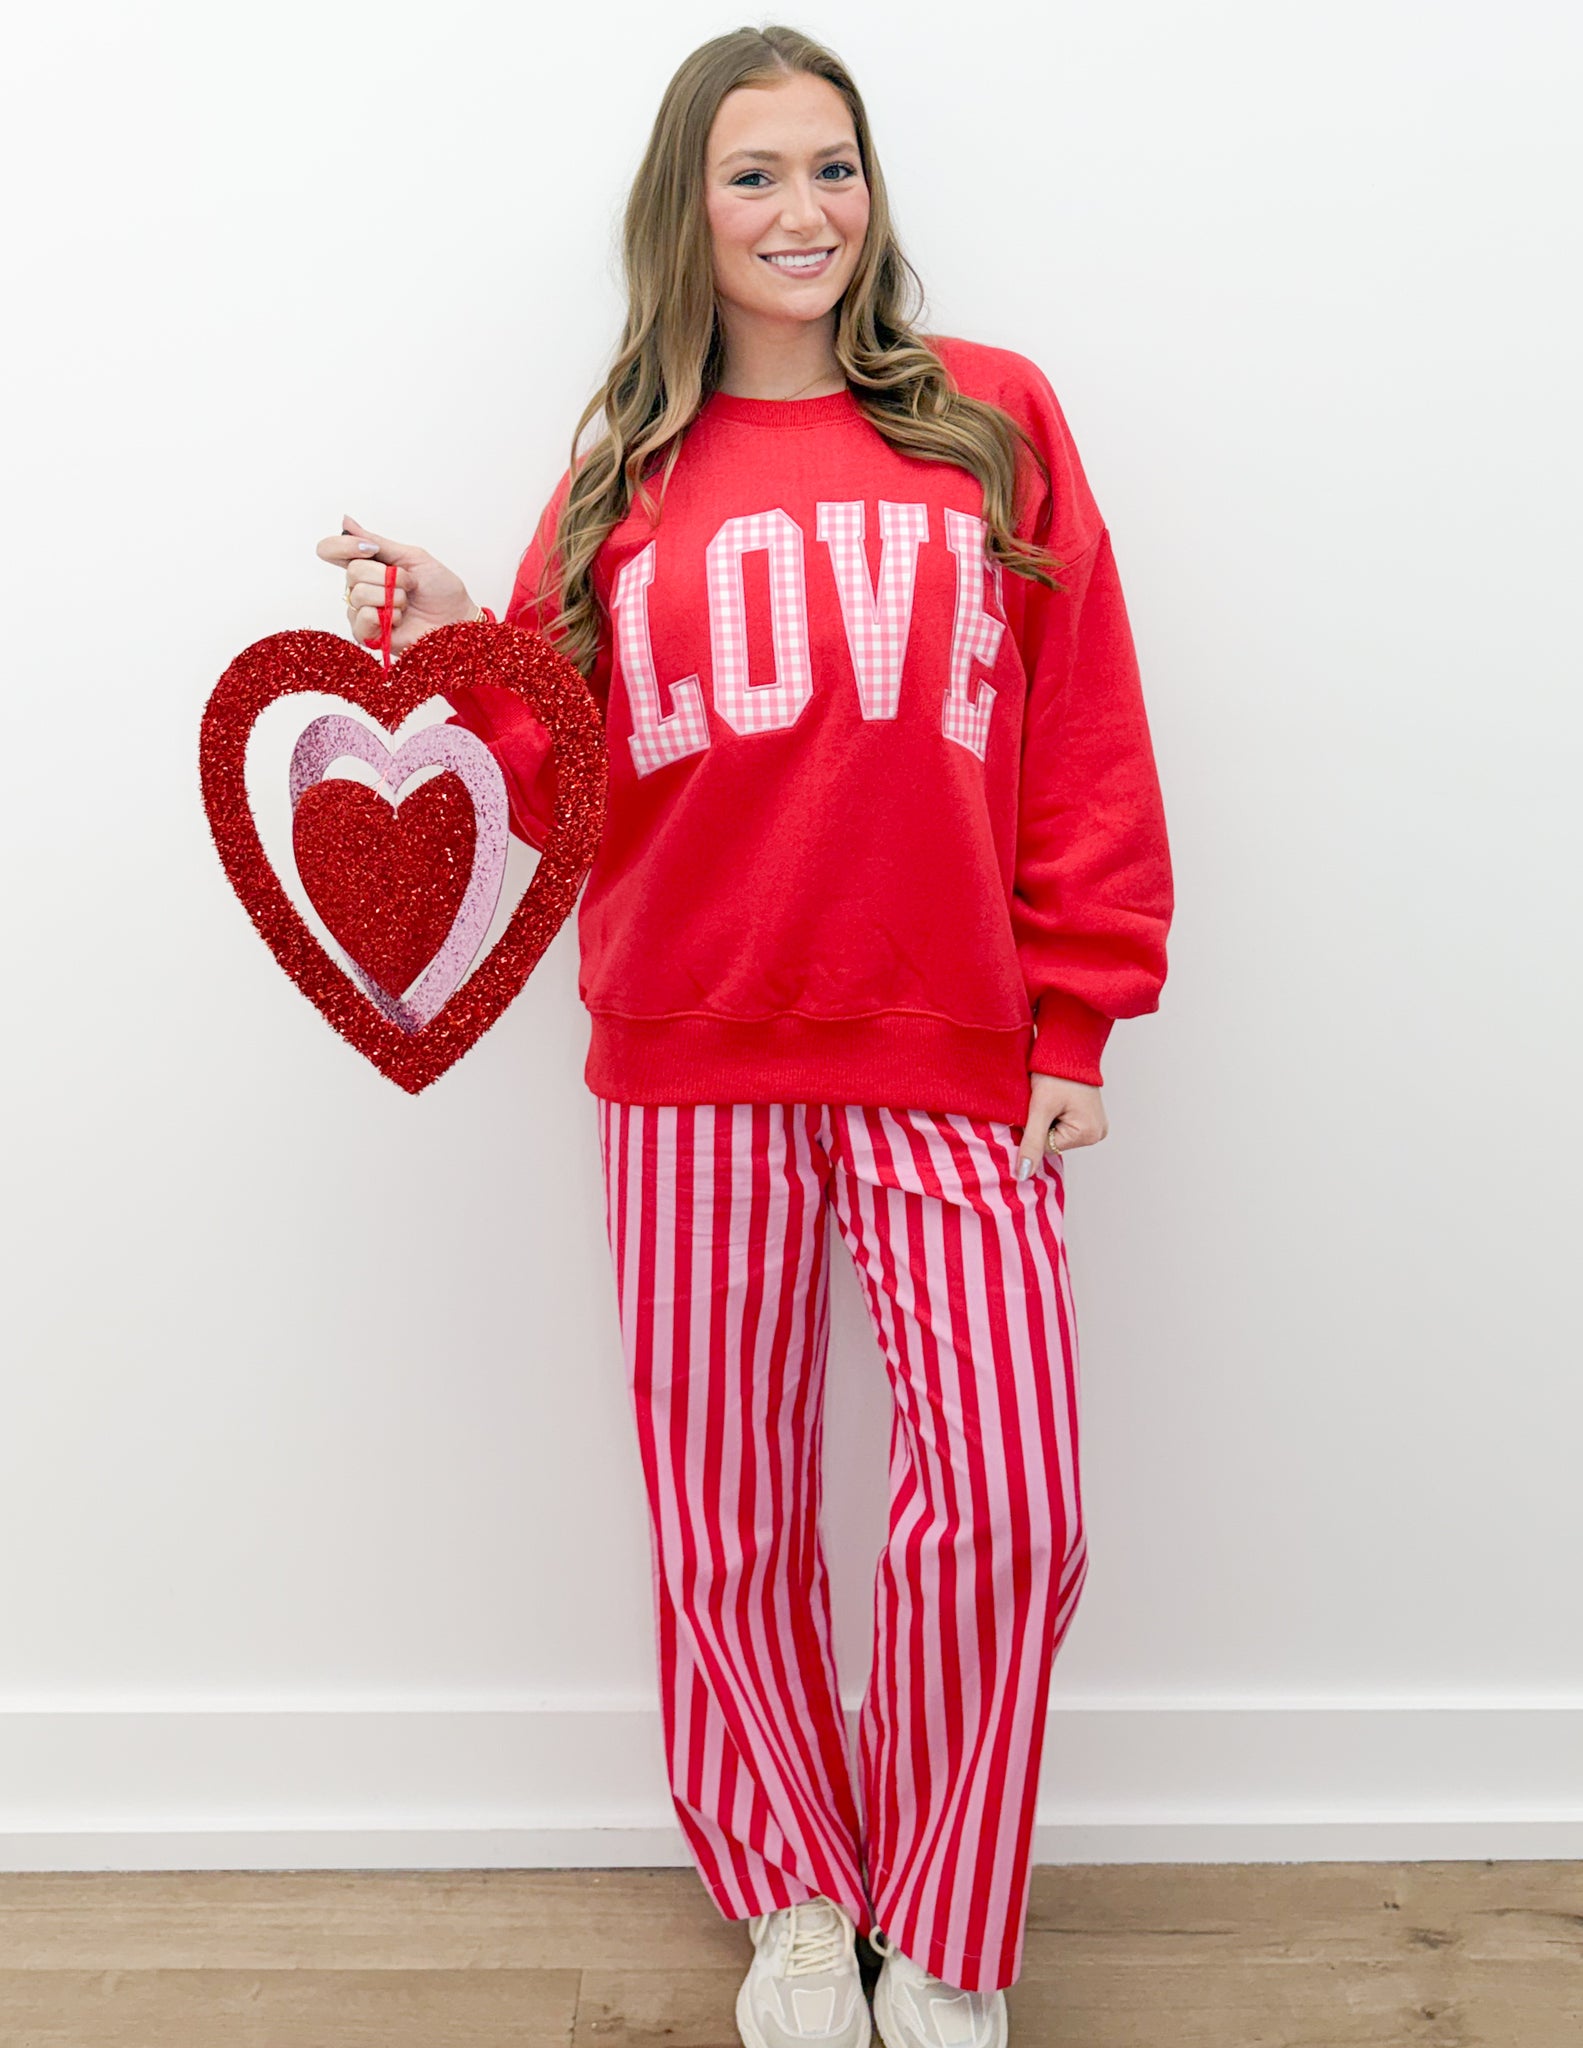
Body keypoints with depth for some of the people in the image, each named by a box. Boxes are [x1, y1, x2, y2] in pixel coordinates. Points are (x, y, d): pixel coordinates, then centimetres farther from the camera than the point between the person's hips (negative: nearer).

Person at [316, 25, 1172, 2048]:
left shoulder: (993, 419, 7)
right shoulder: (628, 472, 11)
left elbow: (1087, 740, 3)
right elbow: (566, 779, 8)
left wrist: (1076, 1019, -3)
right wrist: (464, 650, -9)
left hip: (955, 1057, -1)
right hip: (694, 1064, 2)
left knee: (1006, 1513, -4)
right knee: (729, 1520, 9)